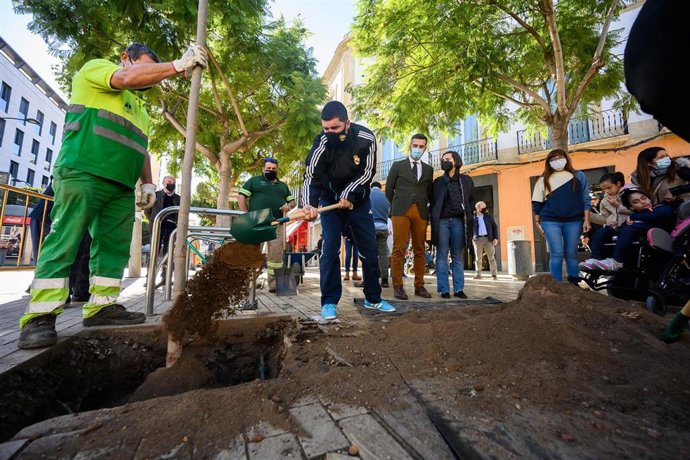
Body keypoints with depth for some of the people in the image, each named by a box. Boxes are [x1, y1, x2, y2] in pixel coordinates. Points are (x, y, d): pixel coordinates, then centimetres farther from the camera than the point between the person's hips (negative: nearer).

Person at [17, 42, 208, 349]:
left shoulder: (139, 108, 29)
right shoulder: (95, 69, 10)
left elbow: (141, 149, 26)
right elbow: (128, 78, -11)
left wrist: (147, 183, 14)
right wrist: (179, 65, -13)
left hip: (122, 186, 8)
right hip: (82, 174, -7)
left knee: (114, 246, 2)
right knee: (63, 244, -11)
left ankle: (101, 307, 7)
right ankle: (39, 318, -9)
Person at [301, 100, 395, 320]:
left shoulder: (366, 138, -20)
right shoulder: (321, 143, -22)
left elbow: (367, 172, -13)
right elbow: (311, 177, -23)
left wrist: (349, 195, -23)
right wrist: (309, 204, -40)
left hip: (358, 200, 2)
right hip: (330, 201, -1)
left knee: (369, 249, 3)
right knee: (330, 250, -11)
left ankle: (373, 298, 18)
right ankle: (329, 302, 0)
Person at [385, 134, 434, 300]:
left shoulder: (428, 169, 18)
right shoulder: (397, 165, 11)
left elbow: (430, 193, 20)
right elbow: (389, 189, 11)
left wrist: (423, 206, 9)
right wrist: (397, 206, 10)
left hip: (421, 212, 3)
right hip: (401, 211, -2)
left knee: (419, 250, 3)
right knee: (399, 249, -7)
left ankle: (419, 286, 9)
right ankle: (398, 286, -3)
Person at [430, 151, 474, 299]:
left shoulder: (466, 180, 12)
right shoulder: (438, 181, 10)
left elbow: (471, 199, 18)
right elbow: (433, 202, 7)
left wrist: (466, 213, 6)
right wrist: (434, 221, -2)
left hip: (458, 221, 1)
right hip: (442, 221, -1)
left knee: (458, 256, 3)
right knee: (442, 256, -3)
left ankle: (459, 288, 7)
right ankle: (444, 289, 0)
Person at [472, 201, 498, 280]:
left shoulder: (489, 216, 13)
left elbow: (495, 227, 12)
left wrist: (495, 238, 1)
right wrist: (472, 238, -8)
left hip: (488, 238, 1)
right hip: (478, 239, -1)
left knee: (491, 257, -2)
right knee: (478, 258, 2)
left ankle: (494, 274, 0)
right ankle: (478, 274, 6)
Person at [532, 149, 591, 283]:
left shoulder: (579, 176, 10)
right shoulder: (544, 180, 7)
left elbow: (585, 199, 8)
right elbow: (537, 203, 7)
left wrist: (586, 220, 1)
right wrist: (537, 222, 3)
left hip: (574, 221, 1)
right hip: (550, 221, -1)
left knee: (571, 254, 5)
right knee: (556, 254, -5)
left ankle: (574, 284, 14)